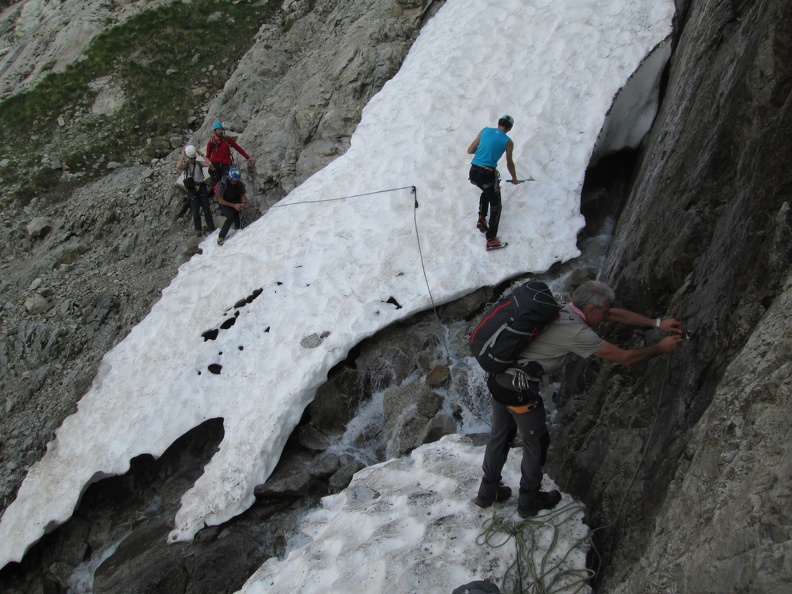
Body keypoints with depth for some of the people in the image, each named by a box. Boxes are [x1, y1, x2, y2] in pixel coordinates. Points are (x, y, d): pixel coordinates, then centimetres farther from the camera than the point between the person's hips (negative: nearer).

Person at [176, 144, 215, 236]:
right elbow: (178, 166, -26)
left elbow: (209, 164, -15)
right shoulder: (185, 165, -3)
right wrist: (182, 155, -17)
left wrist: (201, 154, -11)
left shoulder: (199, 163, 2)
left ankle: (211, 228, 13)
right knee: (195, 211, 6)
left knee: (206, 209, 6)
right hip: (192, 190, -1)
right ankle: (197, 229, 21)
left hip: (202, 188, 1)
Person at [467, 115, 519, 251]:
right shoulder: (508, 142, 2)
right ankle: (491, 240, 3)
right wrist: (514, 178, 33)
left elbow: (470, 151, 12)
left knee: (486, 191, 36)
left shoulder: (485, 131, 9)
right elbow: (509, 163, 15)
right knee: (495, 205, 9)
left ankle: (481, 219, 27)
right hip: (487, 174, -5)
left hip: (473, 172, 5)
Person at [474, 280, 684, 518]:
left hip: (497, 378, 8)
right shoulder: (578, 333, -18)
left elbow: (616, 314, 17)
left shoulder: (565, 310, 6)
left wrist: (657, 323, 19)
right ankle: (529, 500, 32)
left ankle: (488, 491, 40)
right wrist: (661, 348, 5)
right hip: (520, 388, -8)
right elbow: (625, 358, -10)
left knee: (500, 435, 23)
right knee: (536, 442, 14)